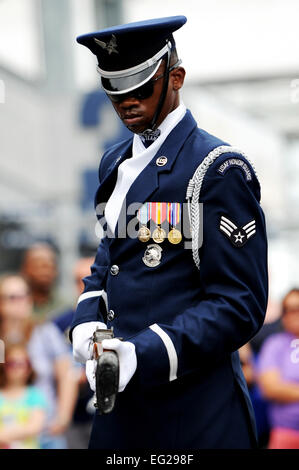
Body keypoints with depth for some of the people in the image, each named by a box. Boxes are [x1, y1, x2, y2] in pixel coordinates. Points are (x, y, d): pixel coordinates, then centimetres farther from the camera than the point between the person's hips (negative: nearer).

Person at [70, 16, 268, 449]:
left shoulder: (219, 169, -11)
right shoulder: (116, 164, 13)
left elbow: (241, 303, -15)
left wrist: (147, 353, -24)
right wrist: (87, 324, 3)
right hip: (119, 397, 7)